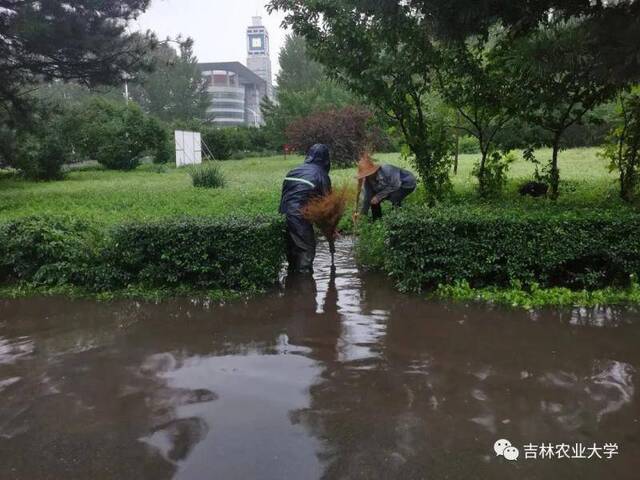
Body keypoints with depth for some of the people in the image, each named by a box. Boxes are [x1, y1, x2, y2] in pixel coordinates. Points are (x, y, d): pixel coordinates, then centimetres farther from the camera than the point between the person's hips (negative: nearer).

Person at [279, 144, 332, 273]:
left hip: (284, 214, 7)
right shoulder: (321, 174, -1)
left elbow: (284, 193, 13)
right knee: (307, 248, 2)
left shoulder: (294, 171, 15)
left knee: (291, 247, 19)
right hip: (300, 216, -7)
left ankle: (293, 273, 30)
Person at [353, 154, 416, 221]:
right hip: (393, 186, 7)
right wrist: (362, 213, -17)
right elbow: (367, 197, -9)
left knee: (394, 199, -34)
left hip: (407, 183, -7)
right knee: (373, 201, -4)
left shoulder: (386, 170, -36)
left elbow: (396, 185, -35)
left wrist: (379, 196, -35)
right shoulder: (367, 181, -14)